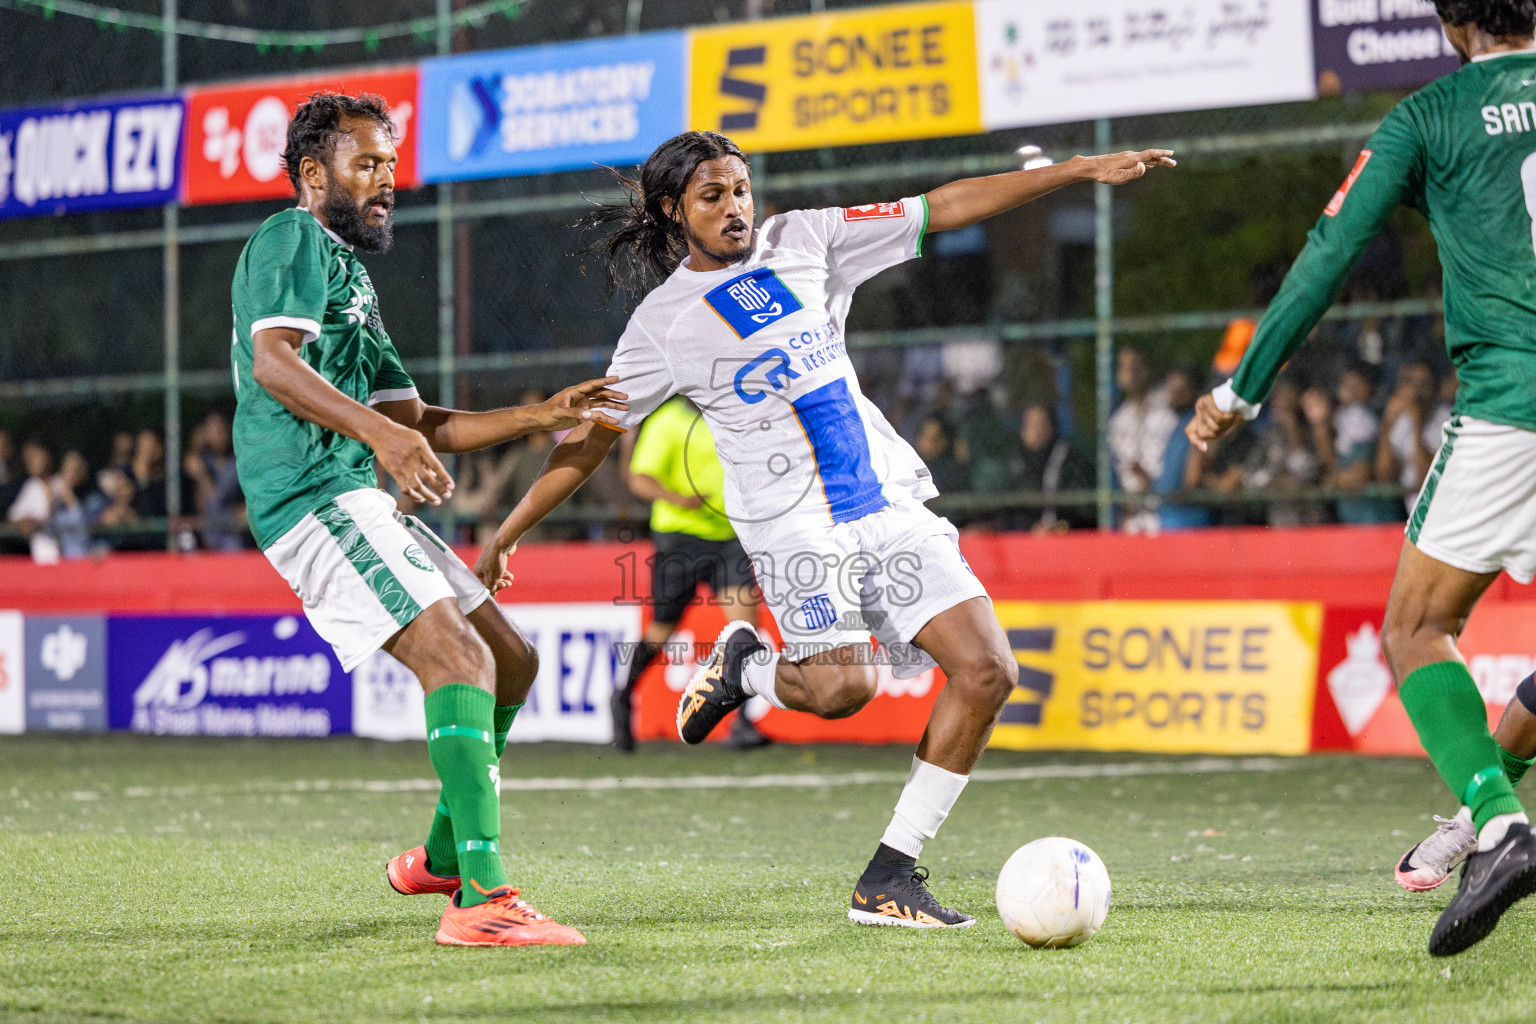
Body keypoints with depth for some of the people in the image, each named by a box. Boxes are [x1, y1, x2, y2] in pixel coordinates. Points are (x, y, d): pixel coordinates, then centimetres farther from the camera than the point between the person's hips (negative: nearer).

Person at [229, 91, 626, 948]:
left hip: (366, 505, 10)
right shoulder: (293, 239, -2)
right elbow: (273, 360, -21)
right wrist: (381, 432, -33)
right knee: (460, 659, -24)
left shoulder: (352, 275, 28)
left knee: (512, 663, 15)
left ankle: (441, 860, 29)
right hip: (314, 497, -10)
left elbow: (422, 425, 27)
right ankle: (483, 898, -33)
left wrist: (542, 416, 18)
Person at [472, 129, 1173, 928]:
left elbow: (944, 208, 9)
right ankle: (744, 667, 11)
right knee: (842, 686, -26)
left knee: (986, 672, -9)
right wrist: (506, 535, 7)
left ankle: (888, 881, -2)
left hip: (890, 500, 4)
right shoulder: (662, 324, 2)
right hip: (792, 523, -4)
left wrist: (1081, 170, 5)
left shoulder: (804, 241, 9)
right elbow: (590, 437, 9)